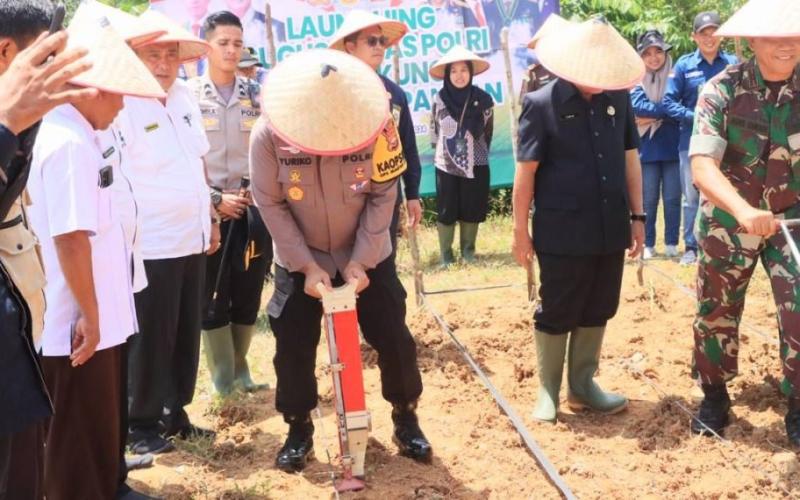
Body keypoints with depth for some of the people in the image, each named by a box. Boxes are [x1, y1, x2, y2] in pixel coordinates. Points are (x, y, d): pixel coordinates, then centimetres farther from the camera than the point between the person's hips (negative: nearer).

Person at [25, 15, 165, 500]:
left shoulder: (81, 135, 8)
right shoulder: (68, 143, -21)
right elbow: (70, 239, -26)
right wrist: (89, 314, -18)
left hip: (102, 316, 10)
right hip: (80, 323, -10)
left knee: (104, 423, 25)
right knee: (82, 438, 7)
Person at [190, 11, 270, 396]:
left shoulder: (256, 97, 8)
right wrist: (215, 199, -11)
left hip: (253, 210, 3)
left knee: (248, 296, 9)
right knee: (213, 300, 2)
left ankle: (240, 367, 27)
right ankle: (223, 381, 14)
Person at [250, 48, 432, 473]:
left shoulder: (375, 126, -20)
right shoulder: (269, 134, -21)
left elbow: (383, 196, -13)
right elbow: (270, 204, -15)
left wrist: (361, 260, -17)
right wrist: (307, 265, -18)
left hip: (367, 257, 0)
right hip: (299, 261, 0)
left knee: (394, 338, 2)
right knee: (293, 348, 2)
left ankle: (406, 420, 23)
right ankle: (299, 429, 22)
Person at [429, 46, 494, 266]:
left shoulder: (483, 100, -5)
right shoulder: (439, 100, -5)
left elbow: (488, 131, 8)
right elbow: (434, 130, 8)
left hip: (476, 165, 1)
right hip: (446, 165, 0)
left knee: (472, 210, 8)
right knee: (446, 211, 4)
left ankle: (468, 250, 24)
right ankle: (446, 254, 15)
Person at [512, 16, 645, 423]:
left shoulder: (618, 99, 3)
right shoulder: (541, 104, -11)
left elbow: (630, 158, 11)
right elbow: (526, 171, -8)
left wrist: (636, 215, 10)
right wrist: (520, 231, -7)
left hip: (609, 229, 5)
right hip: (562, 232, -5)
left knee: (596, 312, 14)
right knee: (556, 313, 6)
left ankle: (582, 385, 29)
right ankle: (548, 391, 22)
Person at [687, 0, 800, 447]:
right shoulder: (722, 90, -15)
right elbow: (702, 164, -25)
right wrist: (744, 210, -42)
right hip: (728, 221, -1)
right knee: (716, 313, 11)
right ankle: (715, 395, 32)